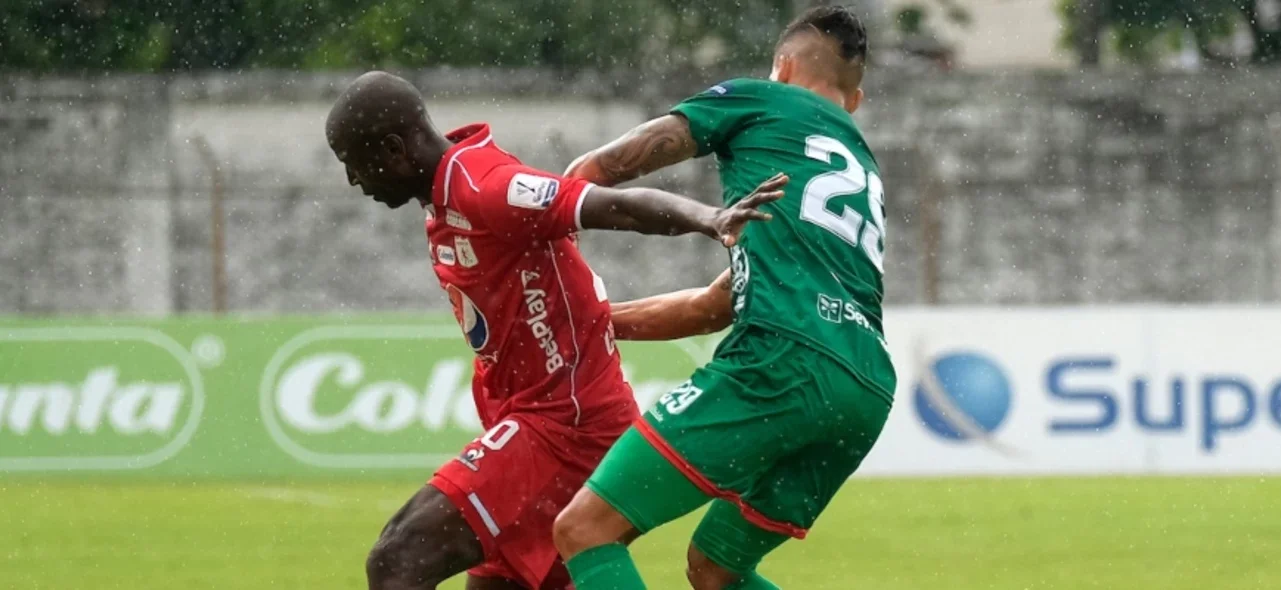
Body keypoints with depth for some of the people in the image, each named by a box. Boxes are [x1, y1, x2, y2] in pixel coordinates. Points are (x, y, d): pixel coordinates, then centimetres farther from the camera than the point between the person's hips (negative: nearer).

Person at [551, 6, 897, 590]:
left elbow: (600, 168, 20)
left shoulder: (761, 102, 16)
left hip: (786, 361, -8)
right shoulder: (866, 174, 34)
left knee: (585, 530, -9)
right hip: (867, 392, 8)